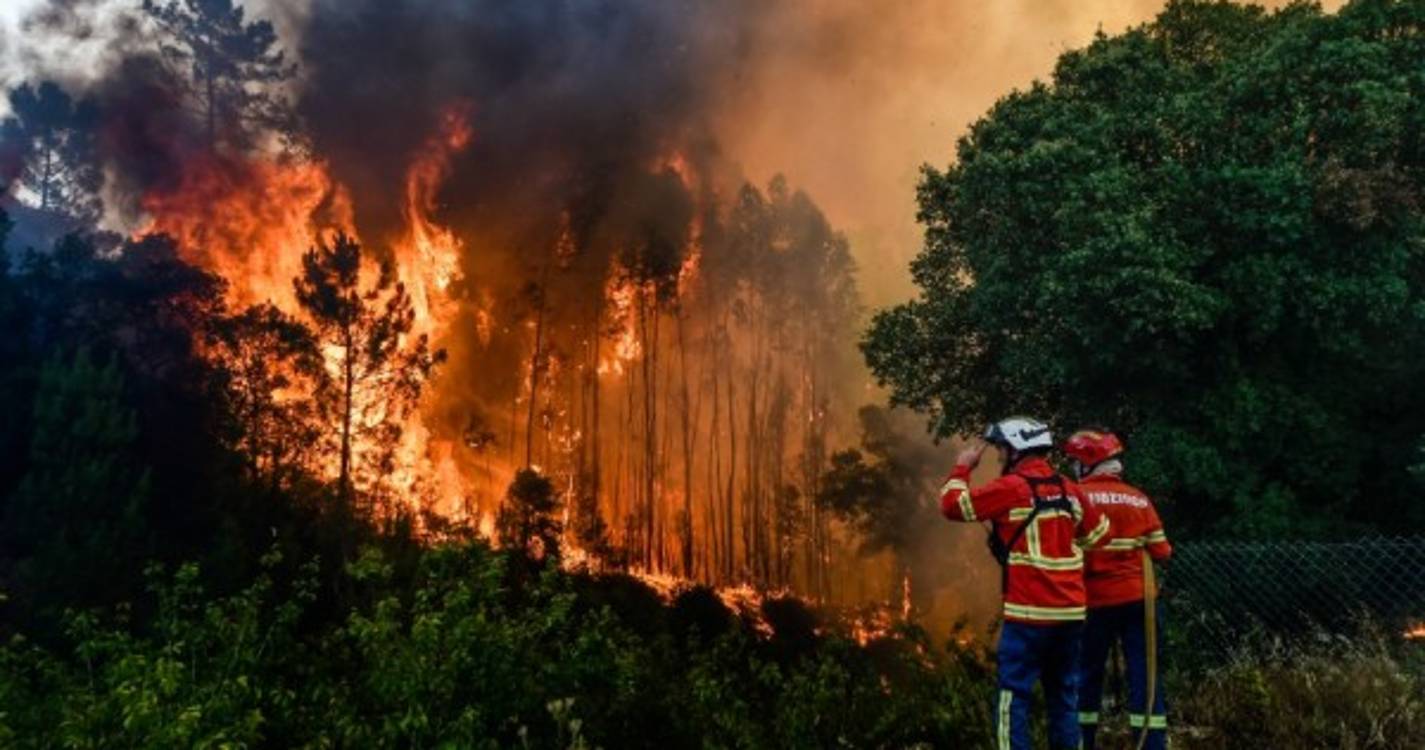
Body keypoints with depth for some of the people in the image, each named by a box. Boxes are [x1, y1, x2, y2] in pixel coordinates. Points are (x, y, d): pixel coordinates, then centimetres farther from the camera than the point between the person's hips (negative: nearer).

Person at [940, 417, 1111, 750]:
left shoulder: (1011, 488, -9)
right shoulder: (1069, 489, 10)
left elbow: (952, 505, -7)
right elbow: (1099, 536, 18)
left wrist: (962, 468, 6)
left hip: (1029, 612, -7)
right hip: (1071, 610, 7)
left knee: (1013, 695, -2)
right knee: (1064, 694, 15)